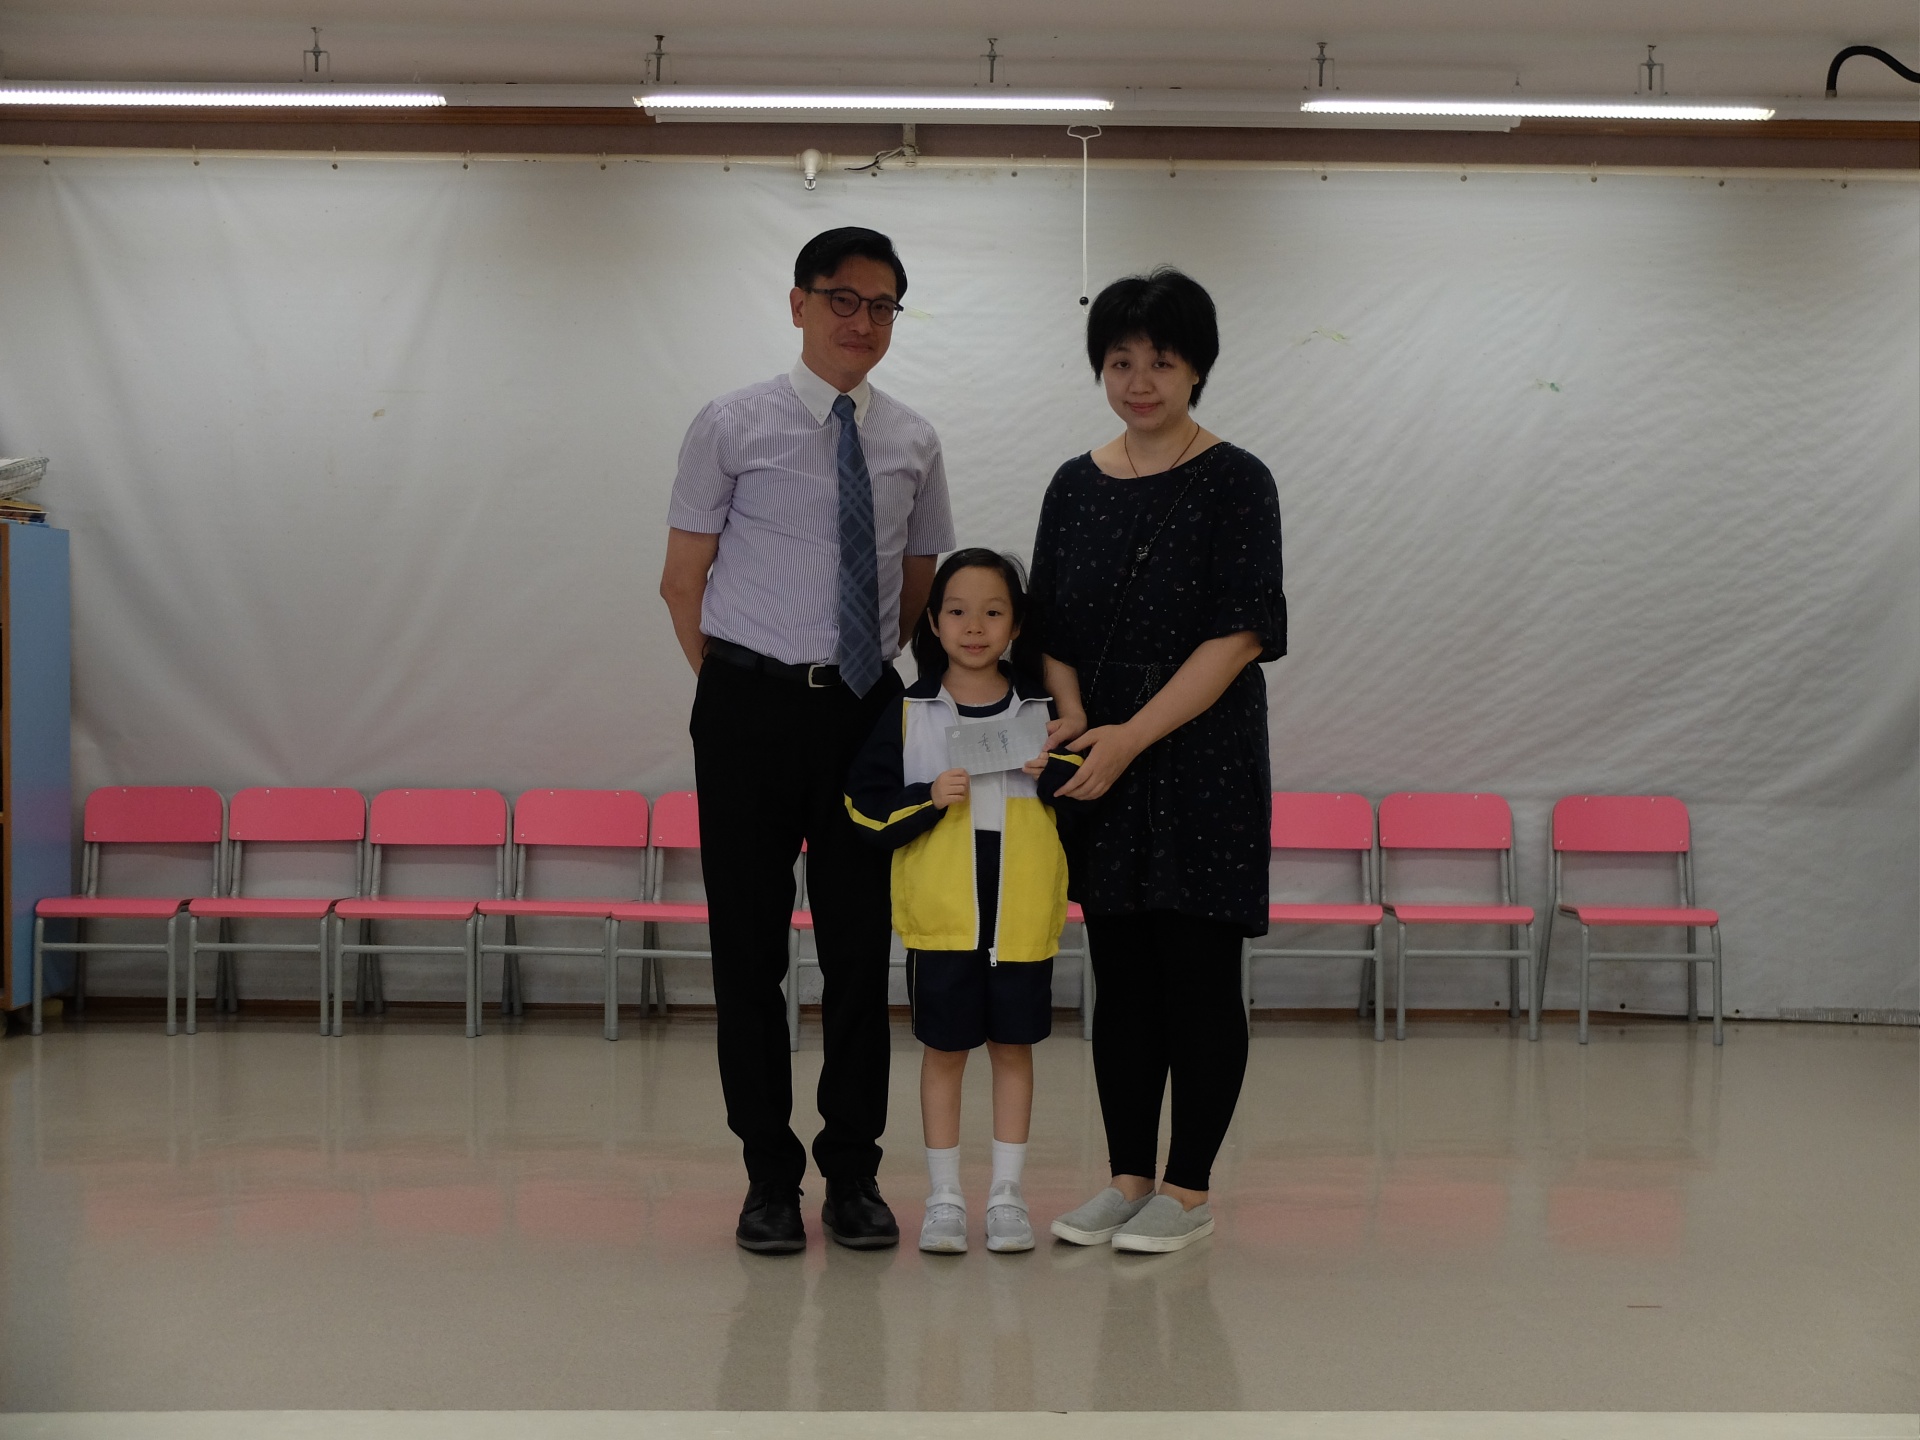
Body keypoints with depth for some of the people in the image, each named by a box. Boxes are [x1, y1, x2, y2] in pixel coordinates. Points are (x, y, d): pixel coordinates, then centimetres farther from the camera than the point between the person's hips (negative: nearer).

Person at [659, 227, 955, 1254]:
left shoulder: (911, 443, 9)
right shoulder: (733, 427, -1)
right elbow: (684, 579, 3)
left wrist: (873, 675, 9)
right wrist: (737, 692, 1)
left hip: (866, 708, 3)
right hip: (752, 710, -3)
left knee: (862, 947, 5)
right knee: (750, 948, 2)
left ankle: (853, 1175, 16)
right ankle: (769, 1177, 12)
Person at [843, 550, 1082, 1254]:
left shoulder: (1043, 709, 5)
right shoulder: (908, 712, 1)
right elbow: (865, 802, 0)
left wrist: (1053, 773, -10)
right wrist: (929, 800, -15)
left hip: (1022, 911, 1)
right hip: (940, 910, -1)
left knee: (1013, 1046, 9)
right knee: (943, 1049, 6)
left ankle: (1007, 1193, 19)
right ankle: (944, 1195, 16)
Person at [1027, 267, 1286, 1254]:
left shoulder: (1233, 483, -8)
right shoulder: (1076, 487, 8)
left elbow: (1237, 637, -14)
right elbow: (1052, 630, 10)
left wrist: (1130, 737, -19)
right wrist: (1075, 720, -9)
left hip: (1202, 765, -5)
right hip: (1101, 770, 5)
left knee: (1198, 979, 0)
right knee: (1121, 981, 10)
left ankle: (1188, 1190, 9)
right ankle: (1128, 1180, 18)